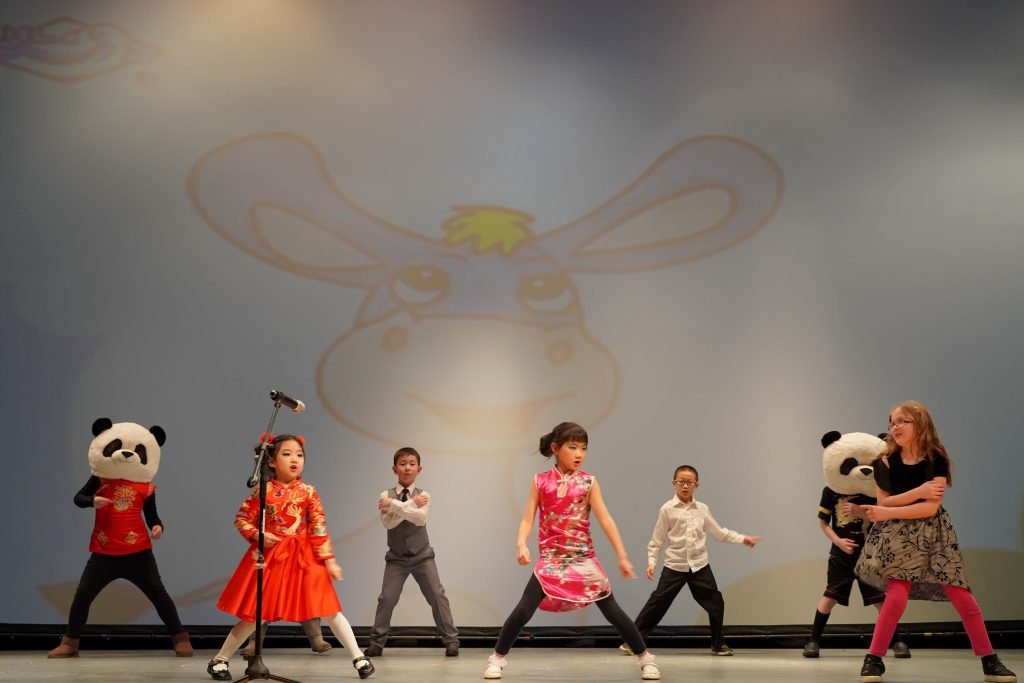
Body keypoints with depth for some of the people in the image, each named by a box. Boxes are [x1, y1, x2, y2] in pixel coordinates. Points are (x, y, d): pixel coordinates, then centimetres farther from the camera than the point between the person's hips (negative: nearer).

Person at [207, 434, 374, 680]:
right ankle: (219, 659, 23)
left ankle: (359, 657, 7)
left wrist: (329, 560, -6)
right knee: (255, 613, 5)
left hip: (303, 558, 1)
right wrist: (257, 535, -15)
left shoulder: (308, 492, -2)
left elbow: (319, 529, -2)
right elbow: (241, 519, 3)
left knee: (328, 608, -1)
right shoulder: (263, 491, -4)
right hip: (269, 557, -1)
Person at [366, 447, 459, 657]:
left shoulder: (423, 495, -3)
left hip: (422, 556, 0)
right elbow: (388, 522, -18)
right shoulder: (386, 496, -3)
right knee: (387, 598, -5)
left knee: (437, 596, -2)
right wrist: (411, 504, -21)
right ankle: (377, 641, 11)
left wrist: (395, 505, -23)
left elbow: (420, 518, -22)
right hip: (397, 557, 0)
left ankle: (451, 639, 7)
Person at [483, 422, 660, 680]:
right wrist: (521, 544, -22)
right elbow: (527, 518, -3)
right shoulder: (540, 481, 1)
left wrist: (622, 556, -6)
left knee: (613, 611, 1)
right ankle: (497, 658, 9)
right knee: (523, 610, -9)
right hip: (551, 559, 0)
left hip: (584, 558, 0)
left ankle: (646, 658, 16)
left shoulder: (589, 482, 0)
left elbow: (605, 519, -2)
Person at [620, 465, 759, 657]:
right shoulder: (668, 509, -5)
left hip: (700, 565, 3)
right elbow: (657, 539, -2)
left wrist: (742, 538, 6)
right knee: (657, 603, -4)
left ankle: (717, 644, 22)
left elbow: (719, 533, 12)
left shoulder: (702, 509, 4)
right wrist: (651, 562, -9)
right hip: (675, 566, -3)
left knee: (715, 603, 4)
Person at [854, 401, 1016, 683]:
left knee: (962, 596, -1)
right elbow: (883, 502, -8)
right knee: (897, 595, -16)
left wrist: (888, 513, -21)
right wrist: (918, 492, -19)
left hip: (933, 533, 1)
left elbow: (931, 507, -15)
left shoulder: (936, 460, -8)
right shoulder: (885, 461, -4)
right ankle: (873, 659, -5)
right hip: (898, 535, -1)